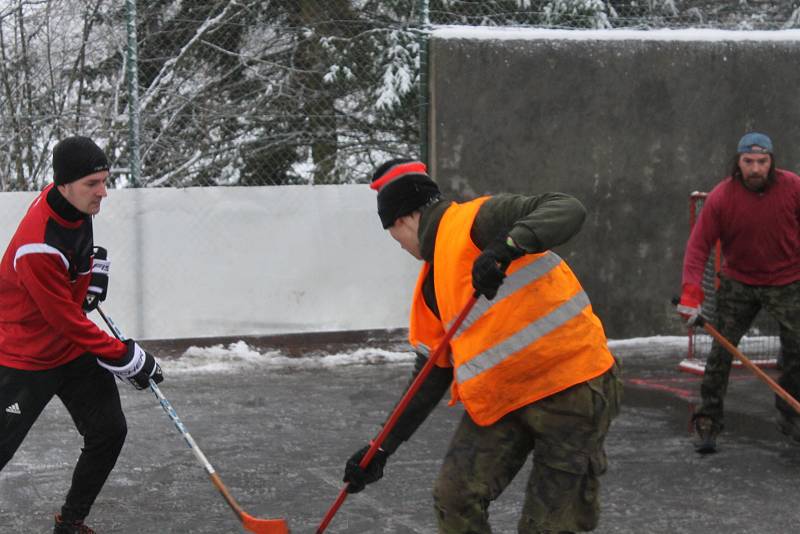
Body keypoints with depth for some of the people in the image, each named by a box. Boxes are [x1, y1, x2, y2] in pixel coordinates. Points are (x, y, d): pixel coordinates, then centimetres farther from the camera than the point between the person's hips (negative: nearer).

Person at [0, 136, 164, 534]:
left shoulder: (75, 204, -7)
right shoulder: (37, 247, -32)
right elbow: (70, 324, -26)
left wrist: (95, 268, 11)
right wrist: (129, 359, -20)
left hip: (76, 350, 8)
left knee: (109, 431, 4)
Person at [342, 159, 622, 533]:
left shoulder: (475, 219, -11)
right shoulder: (430, 289, 13)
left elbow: (567, 210, -24)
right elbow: (432, 376, 15)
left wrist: (509, 244, -41)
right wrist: (382, 449, 14)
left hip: (572, 389, -8)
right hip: (501, 395, 8)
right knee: (455, 498, 2)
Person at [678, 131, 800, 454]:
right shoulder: (721, 197, -15)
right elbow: (699, 244, -16)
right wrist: (691, 292, -25)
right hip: (738, 282, 0)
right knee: (721, 351, -4)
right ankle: (708, 423, 5)